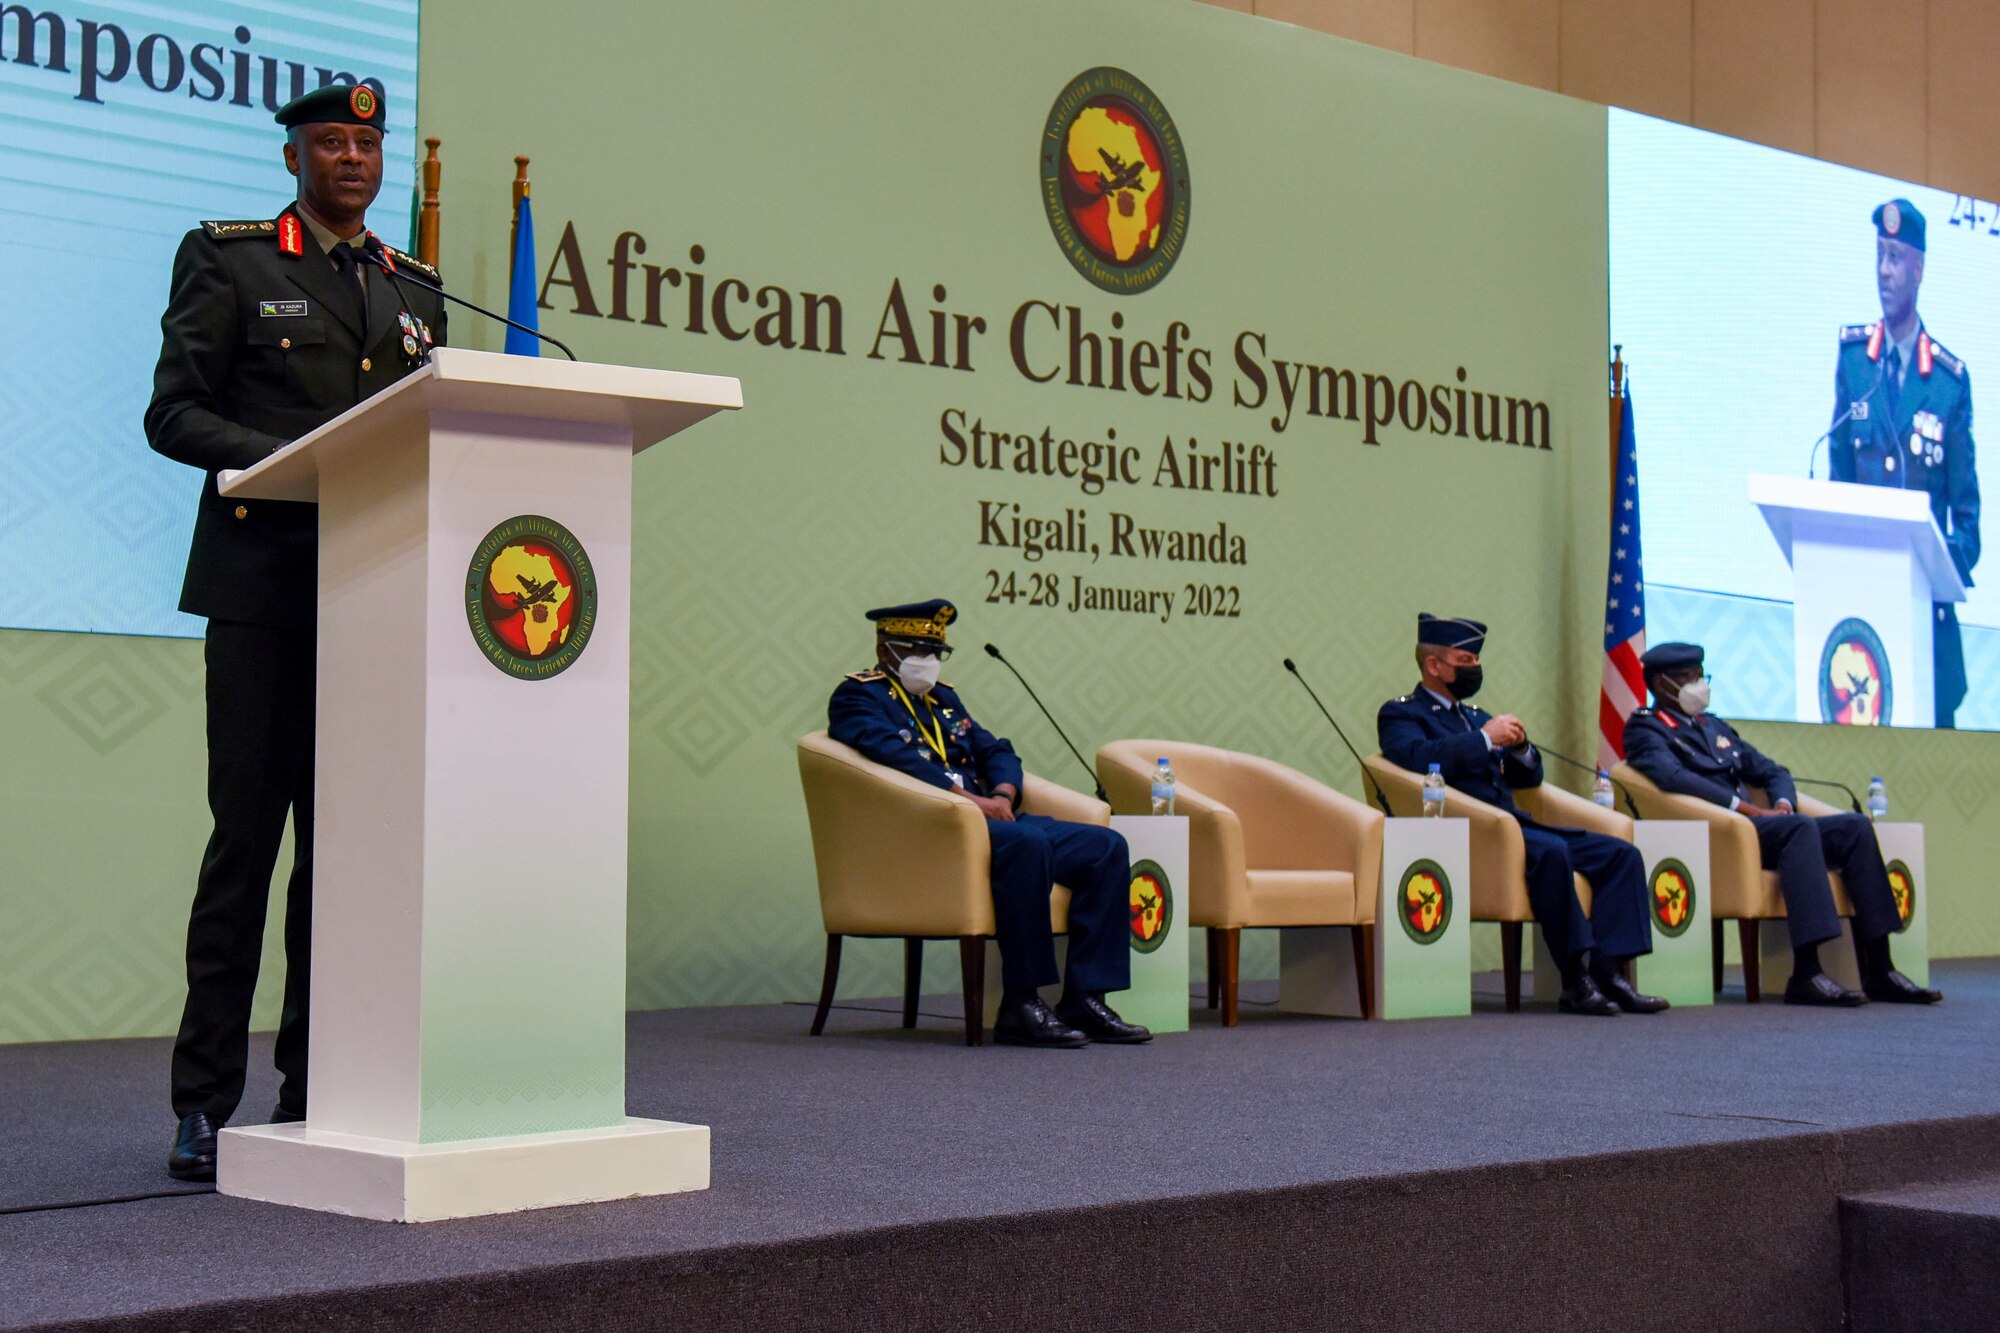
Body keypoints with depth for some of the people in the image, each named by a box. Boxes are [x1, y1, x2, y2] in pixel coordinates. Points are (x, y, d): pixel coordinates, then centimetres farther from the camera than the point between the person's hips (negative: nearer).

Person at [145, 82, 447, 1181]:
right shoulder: (227, 261, 6)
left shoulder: (414, 289, 19)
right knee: (247, 832, -6)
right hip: (262, 585, -4)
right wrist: (292, 462, -16)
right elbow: (174, 413, -2)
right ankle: (204, 1104, 0)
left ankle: (313, 1090, 12)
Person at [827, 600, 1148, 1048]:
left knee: (1106, 847, -8)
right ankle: (1021, 1007, -32)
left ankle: (1085, 998, -14)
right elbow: (895, 757, -14)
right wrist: (969, 799, -21)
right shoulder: (857, 696, 4)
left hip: (987, 818, 9)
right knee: (1026, 843, -37)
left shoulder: (944, 698, 29)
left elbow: (996, 751, 21)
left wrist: (1002, 796, -3)